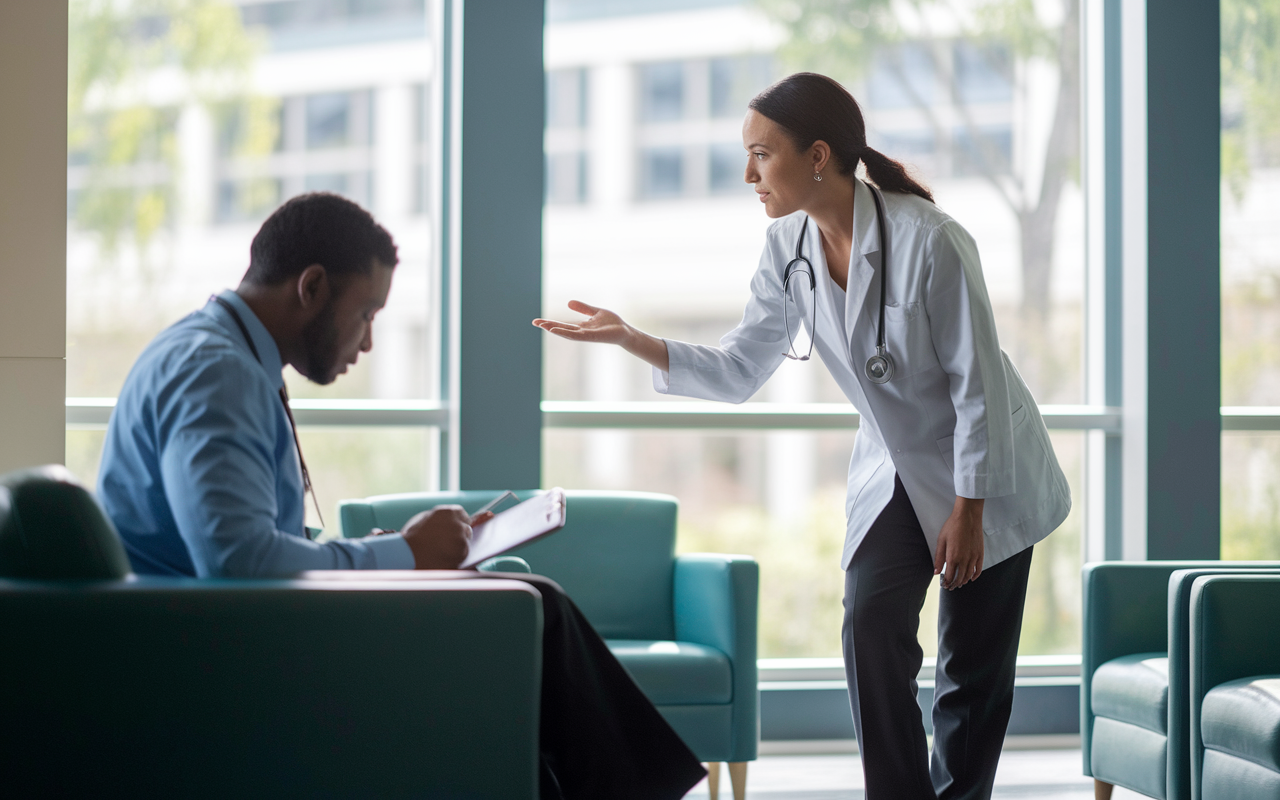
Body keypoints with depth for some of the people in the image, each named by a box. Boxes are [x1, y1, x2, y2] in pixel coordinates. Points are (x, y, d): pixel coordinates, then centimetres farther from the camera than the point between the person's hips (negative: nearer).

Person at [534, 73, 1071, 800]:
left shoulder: (927, 240, -26)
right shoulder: (791, 249, -7)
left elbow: (978, 383, -21)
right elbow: (739, 372, -3)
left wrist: (968, 510, -18)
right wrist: (633, 340, -15)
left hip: (986, 475, -5)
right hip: (893, 471, 5)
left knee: (974, 669, 1)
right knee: (873, 626, -15)